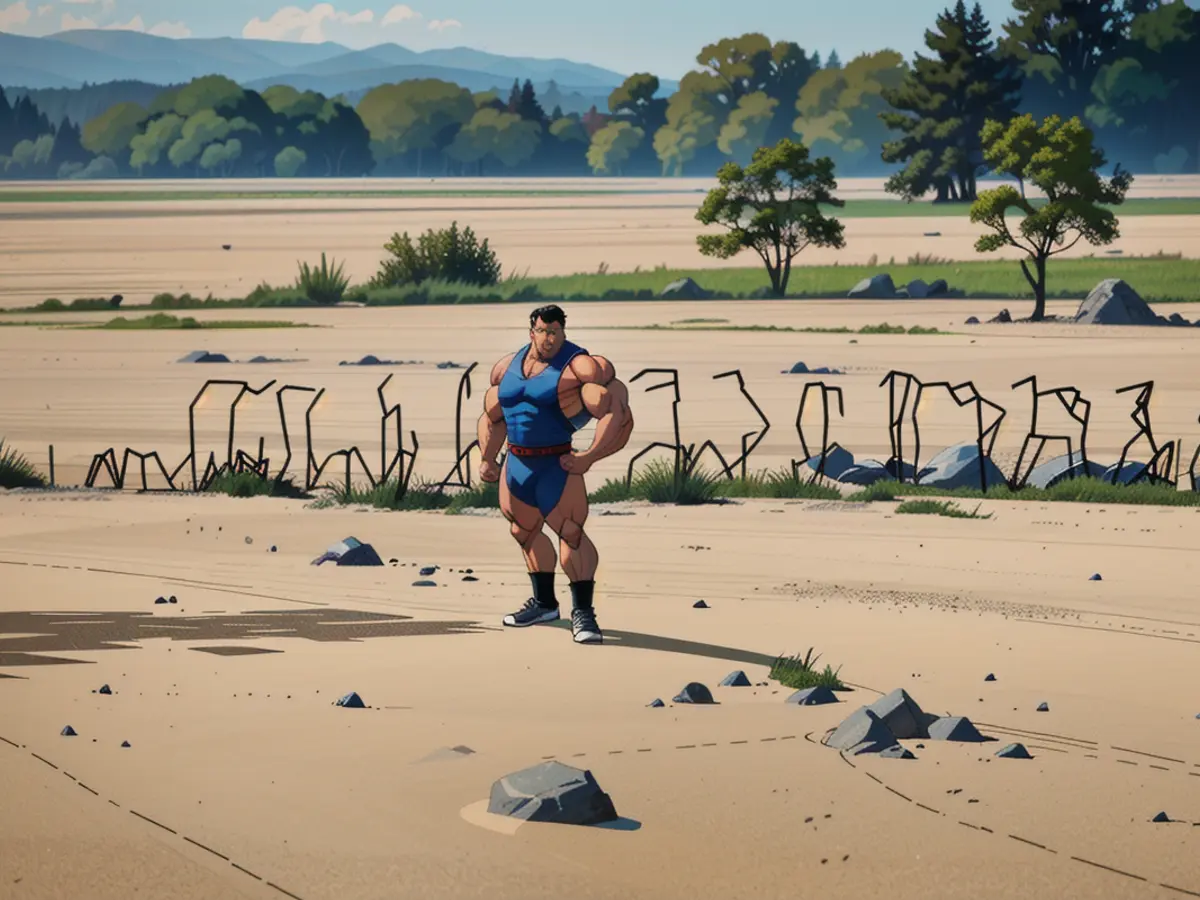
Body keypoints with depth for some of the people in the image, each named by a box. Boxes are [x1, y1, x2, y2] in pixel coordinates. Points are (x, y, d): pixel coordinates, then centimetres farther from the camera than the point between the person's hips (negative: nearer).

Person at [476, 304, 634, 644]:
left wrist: (589, 457, -21)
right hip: (516, 463, 7)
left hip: (556, 465, -7)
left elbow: (617, 410, -17)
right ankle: (544, 602, 35)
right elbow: (493, 418, 25)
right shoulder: (509, 367, 10)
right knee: (524, 532, 17)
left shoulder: (578, 366, -11)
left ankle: (582, 613, -11)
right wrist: (487, 459, 17)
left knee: (570, 531, -16)